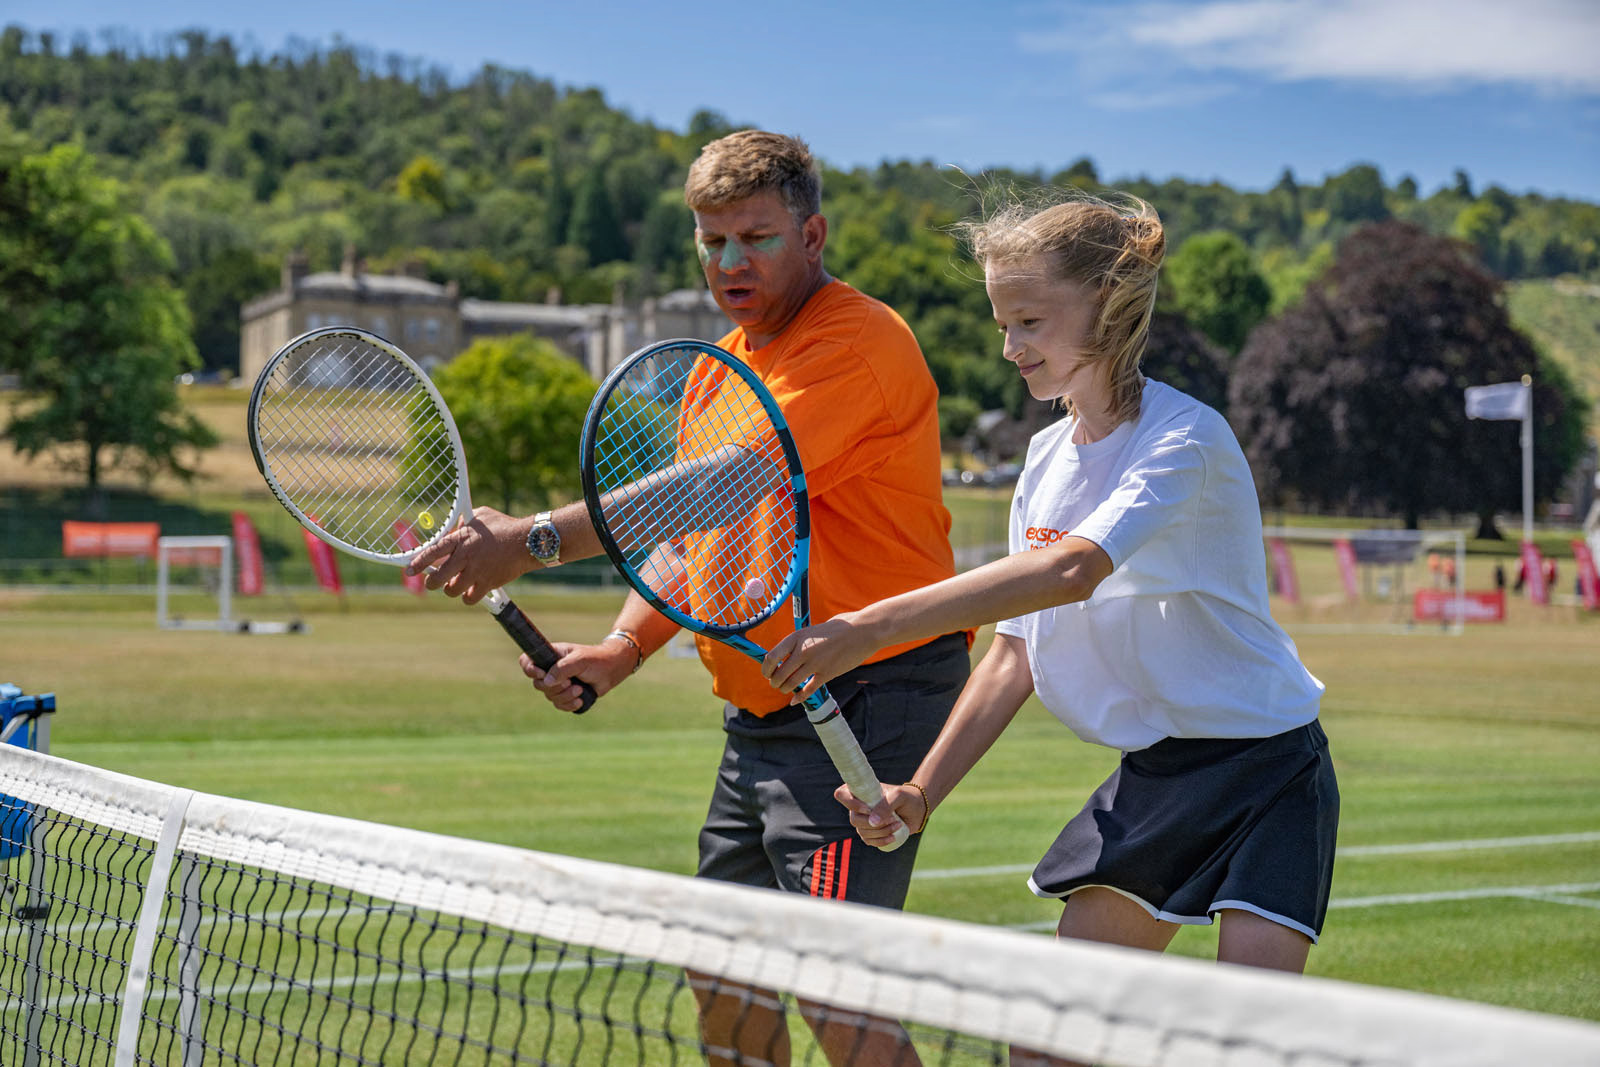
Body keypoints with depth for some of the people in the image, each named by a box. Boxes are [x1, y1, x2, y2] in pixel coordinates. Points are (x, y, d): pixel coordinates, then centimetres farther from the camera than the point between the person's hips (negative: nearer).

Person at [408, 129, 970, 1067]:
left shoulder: (857, 341, -15)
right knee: (723, 974, 15)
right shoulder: (723, 365, 17)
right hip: (763, 710, 10)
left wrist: (534, 541, -28)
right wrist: (622, 649, 3)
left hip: (867, 696, -10)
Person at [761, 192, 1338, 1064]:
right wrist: (922, 793, -1)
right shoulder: (1046, 457, 6)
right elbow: (1016, 647, 8)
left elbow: (1072, 571, -36)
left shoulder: (1185, 439, -19)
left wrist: (871, 626, -42)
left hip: (1264, 769, -7)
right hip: (1149, 777, 7)